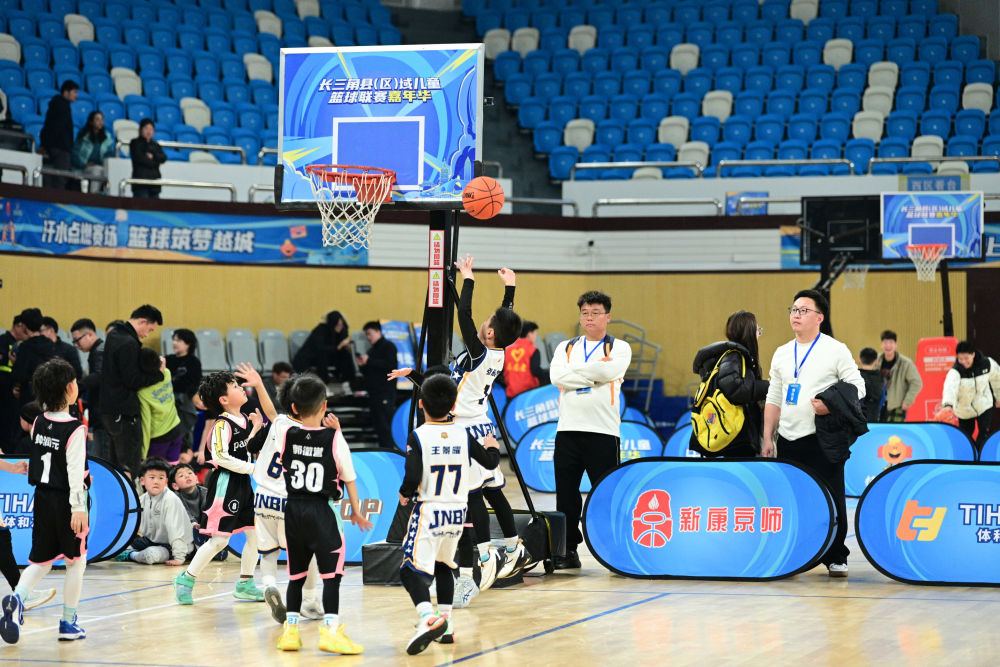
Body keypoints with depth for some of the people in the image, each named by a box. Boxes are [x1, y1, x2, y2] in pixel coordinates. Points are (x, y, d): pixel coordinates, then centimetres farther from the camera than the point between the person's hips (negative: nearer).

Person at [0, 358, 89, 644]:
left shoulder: (39, 423, 2)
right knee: (76, 561, 9)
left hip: (42, 496, 6)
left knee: (41, 560, 11)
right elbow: (74, 471, -20)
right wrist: (78, 508, -21)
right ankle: (68, 623, 13)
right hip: (66, 501, -6)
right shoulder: (74, 429, -16)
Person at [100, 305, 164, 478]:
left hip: (109, 408, 10)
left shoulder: (114, 336, 12)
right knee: (130, 465, -6)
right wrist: (158, 374, -9)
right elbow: (132, 380, -20)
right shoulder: (128, 344, -19)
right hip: (124, 412, -10)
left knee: (116, 461, 15)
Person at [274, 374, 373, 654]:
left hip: (293, 509, 4)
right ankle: (330, 630, -11)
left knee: (296, 574, 15)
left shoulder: (287, 435, -1)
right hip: (321, 512, -4)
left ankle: (290, 629, 15)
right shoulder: (334, 438, -9)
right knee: (331, 573, -2)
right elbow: (348, 478, -3)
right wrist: (356, 511, 10)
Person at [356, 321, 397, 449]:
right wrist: (362, 365, 5)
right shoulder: (372, 350, 22)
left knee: (385, 425, -12)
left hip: (385, 393, -8)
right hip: (374, 393, 8)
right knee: (377, 424, 6)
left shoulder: (388, 346, -2)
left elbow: (391, 365, -17)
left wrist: (369, 361, -15)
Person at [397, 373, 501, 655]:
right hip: (457, 513, 5)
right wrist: (492, 446, 34)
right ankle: (446, 625, 23)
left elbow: (412, 479, -19)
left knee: (412, 569, -6)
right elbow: (490, 462, 12)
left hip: (428, 512, -5)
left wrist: (404, 494, 2)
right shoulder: (463, 434, 1)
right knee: (443, 565, 24)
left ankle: (427, 616, -31)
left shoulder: (417, 436, -12)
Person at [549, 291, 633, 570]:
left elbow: (609, 371, -15)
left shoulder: (619, 348, 7)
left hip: (603, 431, -3)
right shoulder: (566, 348, 15)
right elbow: (556, 377, -5)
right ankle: (568, 550, 14)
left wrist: (576, 372, -6)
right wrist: (594, 372, -9)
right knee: (566, 493, 5)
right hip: (568, 429, 3)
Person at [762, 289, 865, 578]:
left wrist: (832, 404, -21)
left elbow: (857, 387, -4)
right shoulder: (782, 354, 14)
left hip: (823, 439, -5)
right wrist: (768, 437, 11)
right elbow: (773, 399, 17)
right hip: (788, 440, 5)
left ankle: (836, 557, 7)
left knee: (831, 499, -3)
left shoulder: (835, 350, -1)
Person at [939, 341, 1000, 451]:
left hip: (984, 405, 1)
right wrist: (947, 404, -67)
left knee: (985, 435, -8)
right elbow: (950, 387, -47)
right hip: (964, 409, -1)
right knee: (966, 437, 12)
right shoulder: (955, 371, -27)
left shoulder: (987, 364, -18)